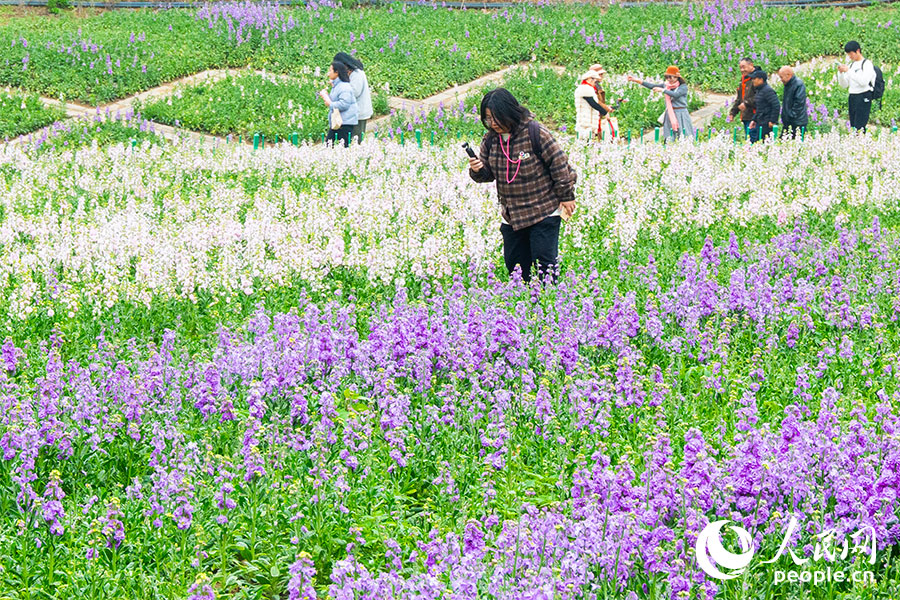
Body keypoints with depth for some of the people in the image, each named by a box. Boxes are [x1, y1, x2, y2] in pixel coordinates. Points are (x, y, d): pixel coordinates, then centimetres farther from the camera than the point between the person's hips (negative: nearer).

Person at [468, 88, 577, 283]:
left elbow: (558, 163, -9)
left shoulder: (535, 132, -14)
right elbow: (488, 174, 11)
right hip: (511, 215, 6)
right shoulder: (490, 139, 4)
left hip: (544, 212, -6)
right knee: (514, 264, 8)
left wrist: (566, 196, -7)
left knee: (544, 262, -8)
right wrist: (477, 171, -14)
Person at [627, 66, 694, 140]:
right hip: (670, 114, 5)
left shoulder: (683, 86, -6)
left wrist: (662, 90, -18)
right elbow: (652, 86, 7)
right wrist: (636, 81, 3)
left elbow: (676, 95, -22)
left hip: (681, 114, -5)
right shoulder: (666, 85, 9)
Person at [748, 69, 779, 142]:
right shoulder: (758, 90, 16)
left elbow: (776, 106, -20)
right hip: (760, 123, 10)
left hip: (767, 124, -10)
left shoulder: (768, 90, -16)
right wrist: (754, 120, 19)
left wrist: (772, 121, -19)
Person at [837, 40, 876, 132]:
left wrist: (848, 71, -18)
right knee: (853, 126, 4)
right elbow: (844, 85, 16)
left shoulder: (867, 64, -4)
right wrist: (840, 73, -2)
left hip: (864, 97, -7)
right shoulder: (851, 65, 16)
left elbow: (864, 81, -19)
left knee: (859, 127, -15)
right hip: (852, 97, 7)